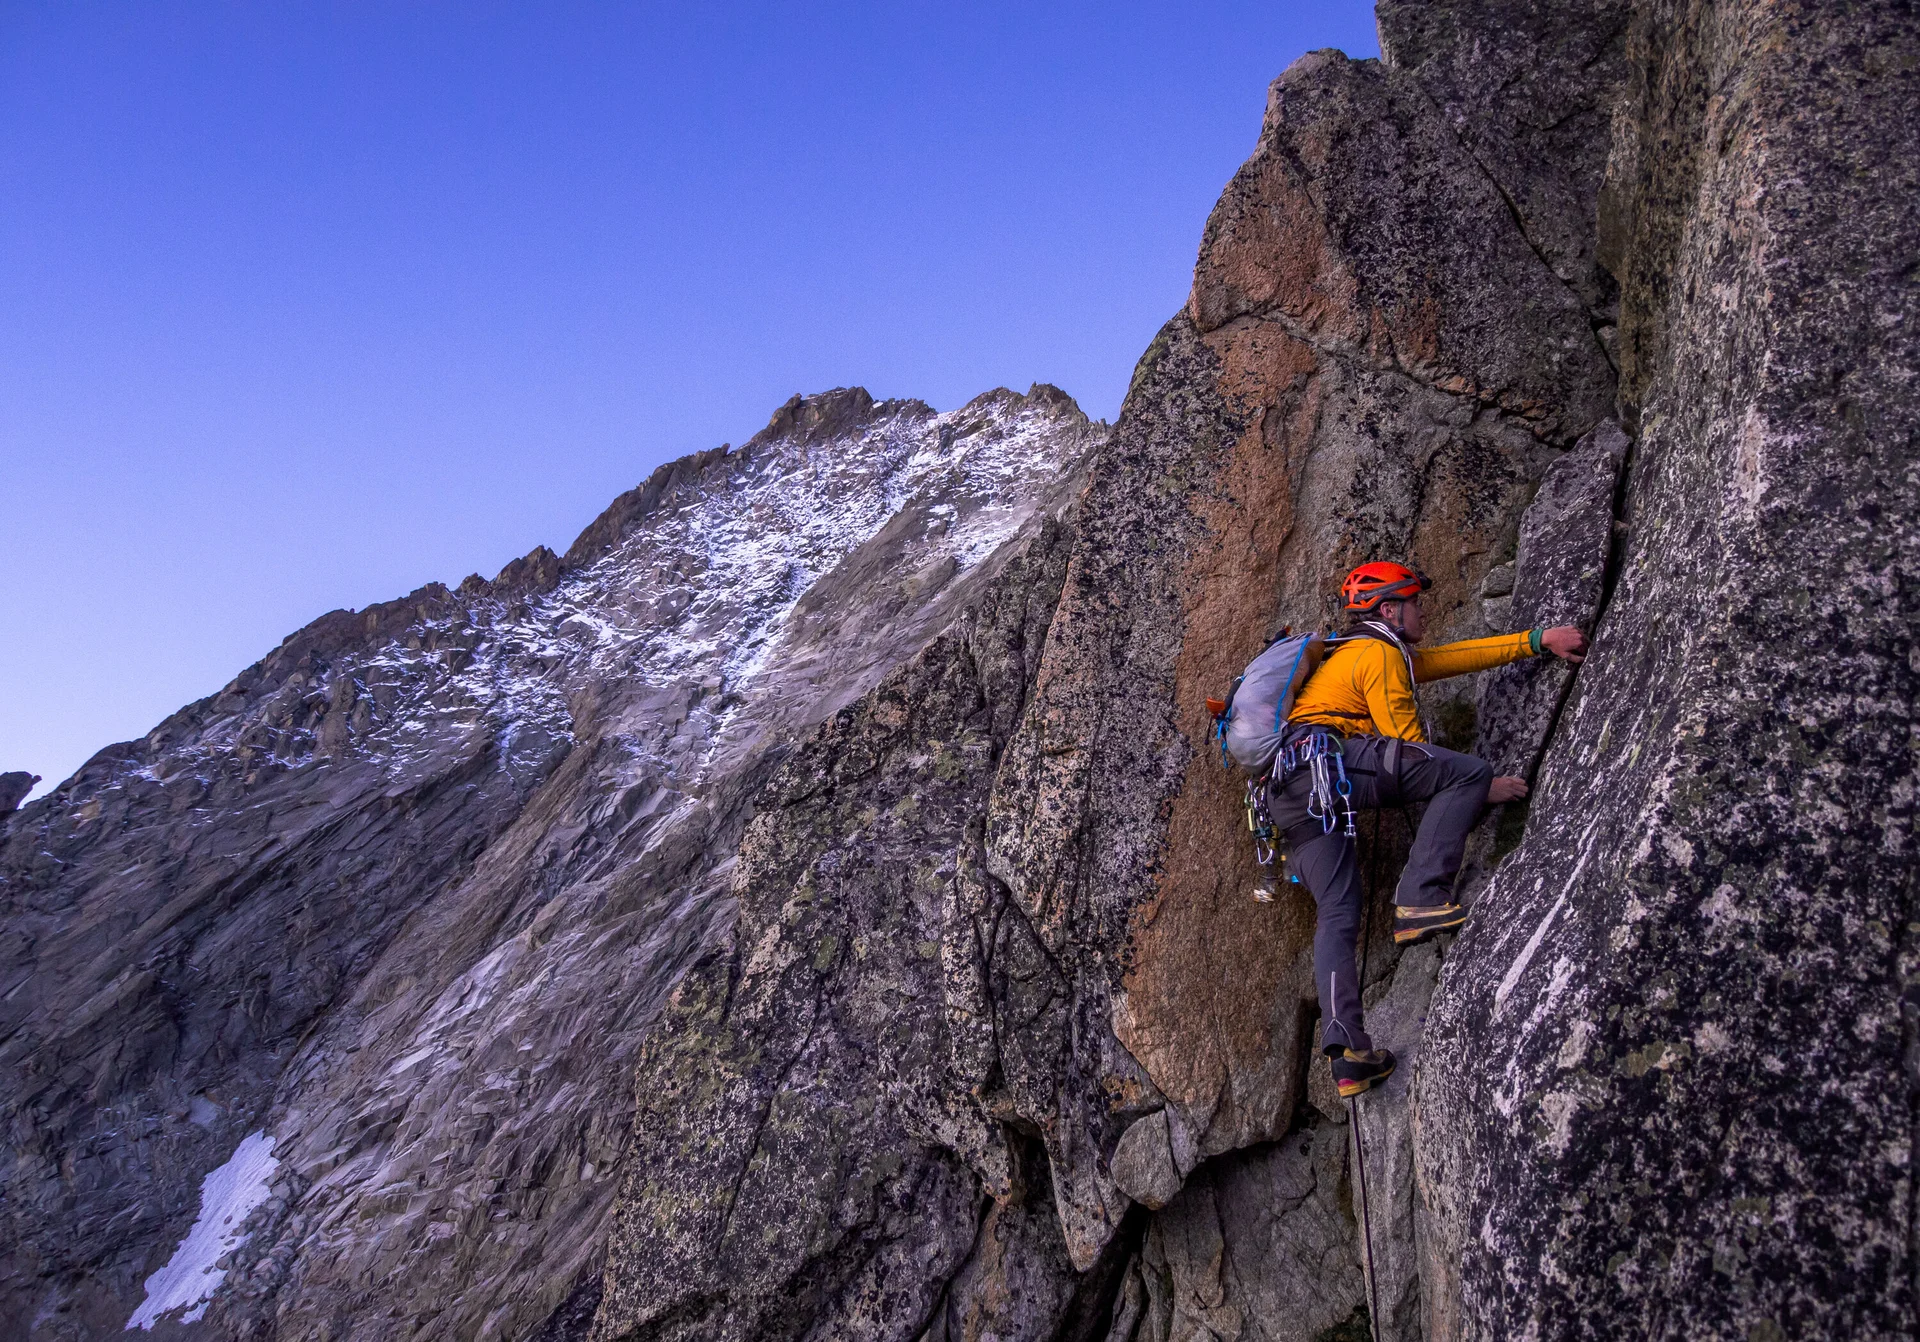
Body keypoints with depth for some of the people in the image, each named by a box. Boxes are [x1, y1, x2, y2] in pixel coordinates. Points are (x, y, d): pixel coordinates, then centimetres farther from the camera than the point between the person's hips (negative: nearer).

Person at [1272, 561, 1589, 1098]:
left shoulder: (1392, 655, 34)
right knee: (1470, 771, -11)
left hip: (1288, 793, 10)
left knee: (1337, 917, 4)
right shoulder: (1379, 654, 5)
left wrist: (1539, 640, 30)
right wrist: (1477, 785, 8)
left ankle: (1345, 1052, -6)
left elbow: (1460, 656, 32)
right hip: (1321, 759, -10)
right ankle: (1421, 899, -19)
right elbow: (1410, 748, 1)